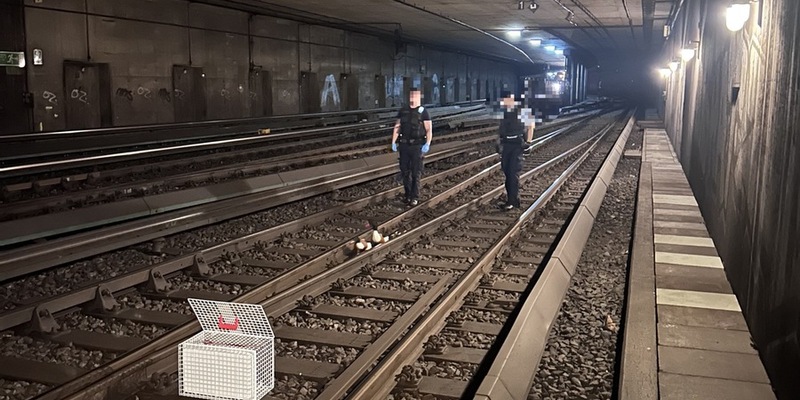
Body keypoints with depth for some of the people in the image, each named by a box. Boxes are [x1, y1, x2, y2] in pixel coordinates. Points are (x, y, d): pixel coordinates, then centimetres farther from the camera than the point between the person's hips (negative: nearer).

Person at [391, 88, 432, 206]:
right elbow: (397, 127, 9)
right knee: (405, 171, 7)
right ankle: (408, 195, 20)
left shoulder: (423, 112, -5)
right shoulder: (403, 110, 7)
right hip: (404, 145, 4)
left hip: (417, 146, -4)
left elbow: (429, 130, -10)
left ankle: (415, 197, 5)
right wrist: (393, 142, 0)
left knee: (416, 172, -2)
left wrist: (427, 144, -23)